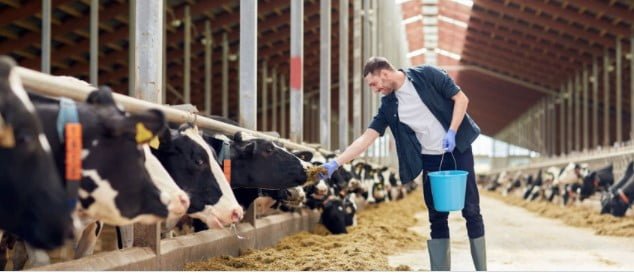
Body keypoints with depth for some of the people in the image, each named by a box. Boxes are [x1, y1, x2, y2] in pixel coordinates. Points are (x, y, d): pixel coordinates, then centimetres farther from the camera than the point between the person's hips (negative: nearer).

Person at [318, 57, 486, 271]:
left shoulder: (427, 75, -9)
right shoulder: (388, 106, 2)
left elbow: (461, 98, -7)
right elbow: (367, 137, -1)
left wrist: (451, 132, -18)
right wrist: (335, 163, -9)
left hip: (458, 150, -4)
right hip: (431, 159, 4)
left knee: (471, 211, -1)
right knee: (437, 219, 3)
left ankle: (481, 270, 7)